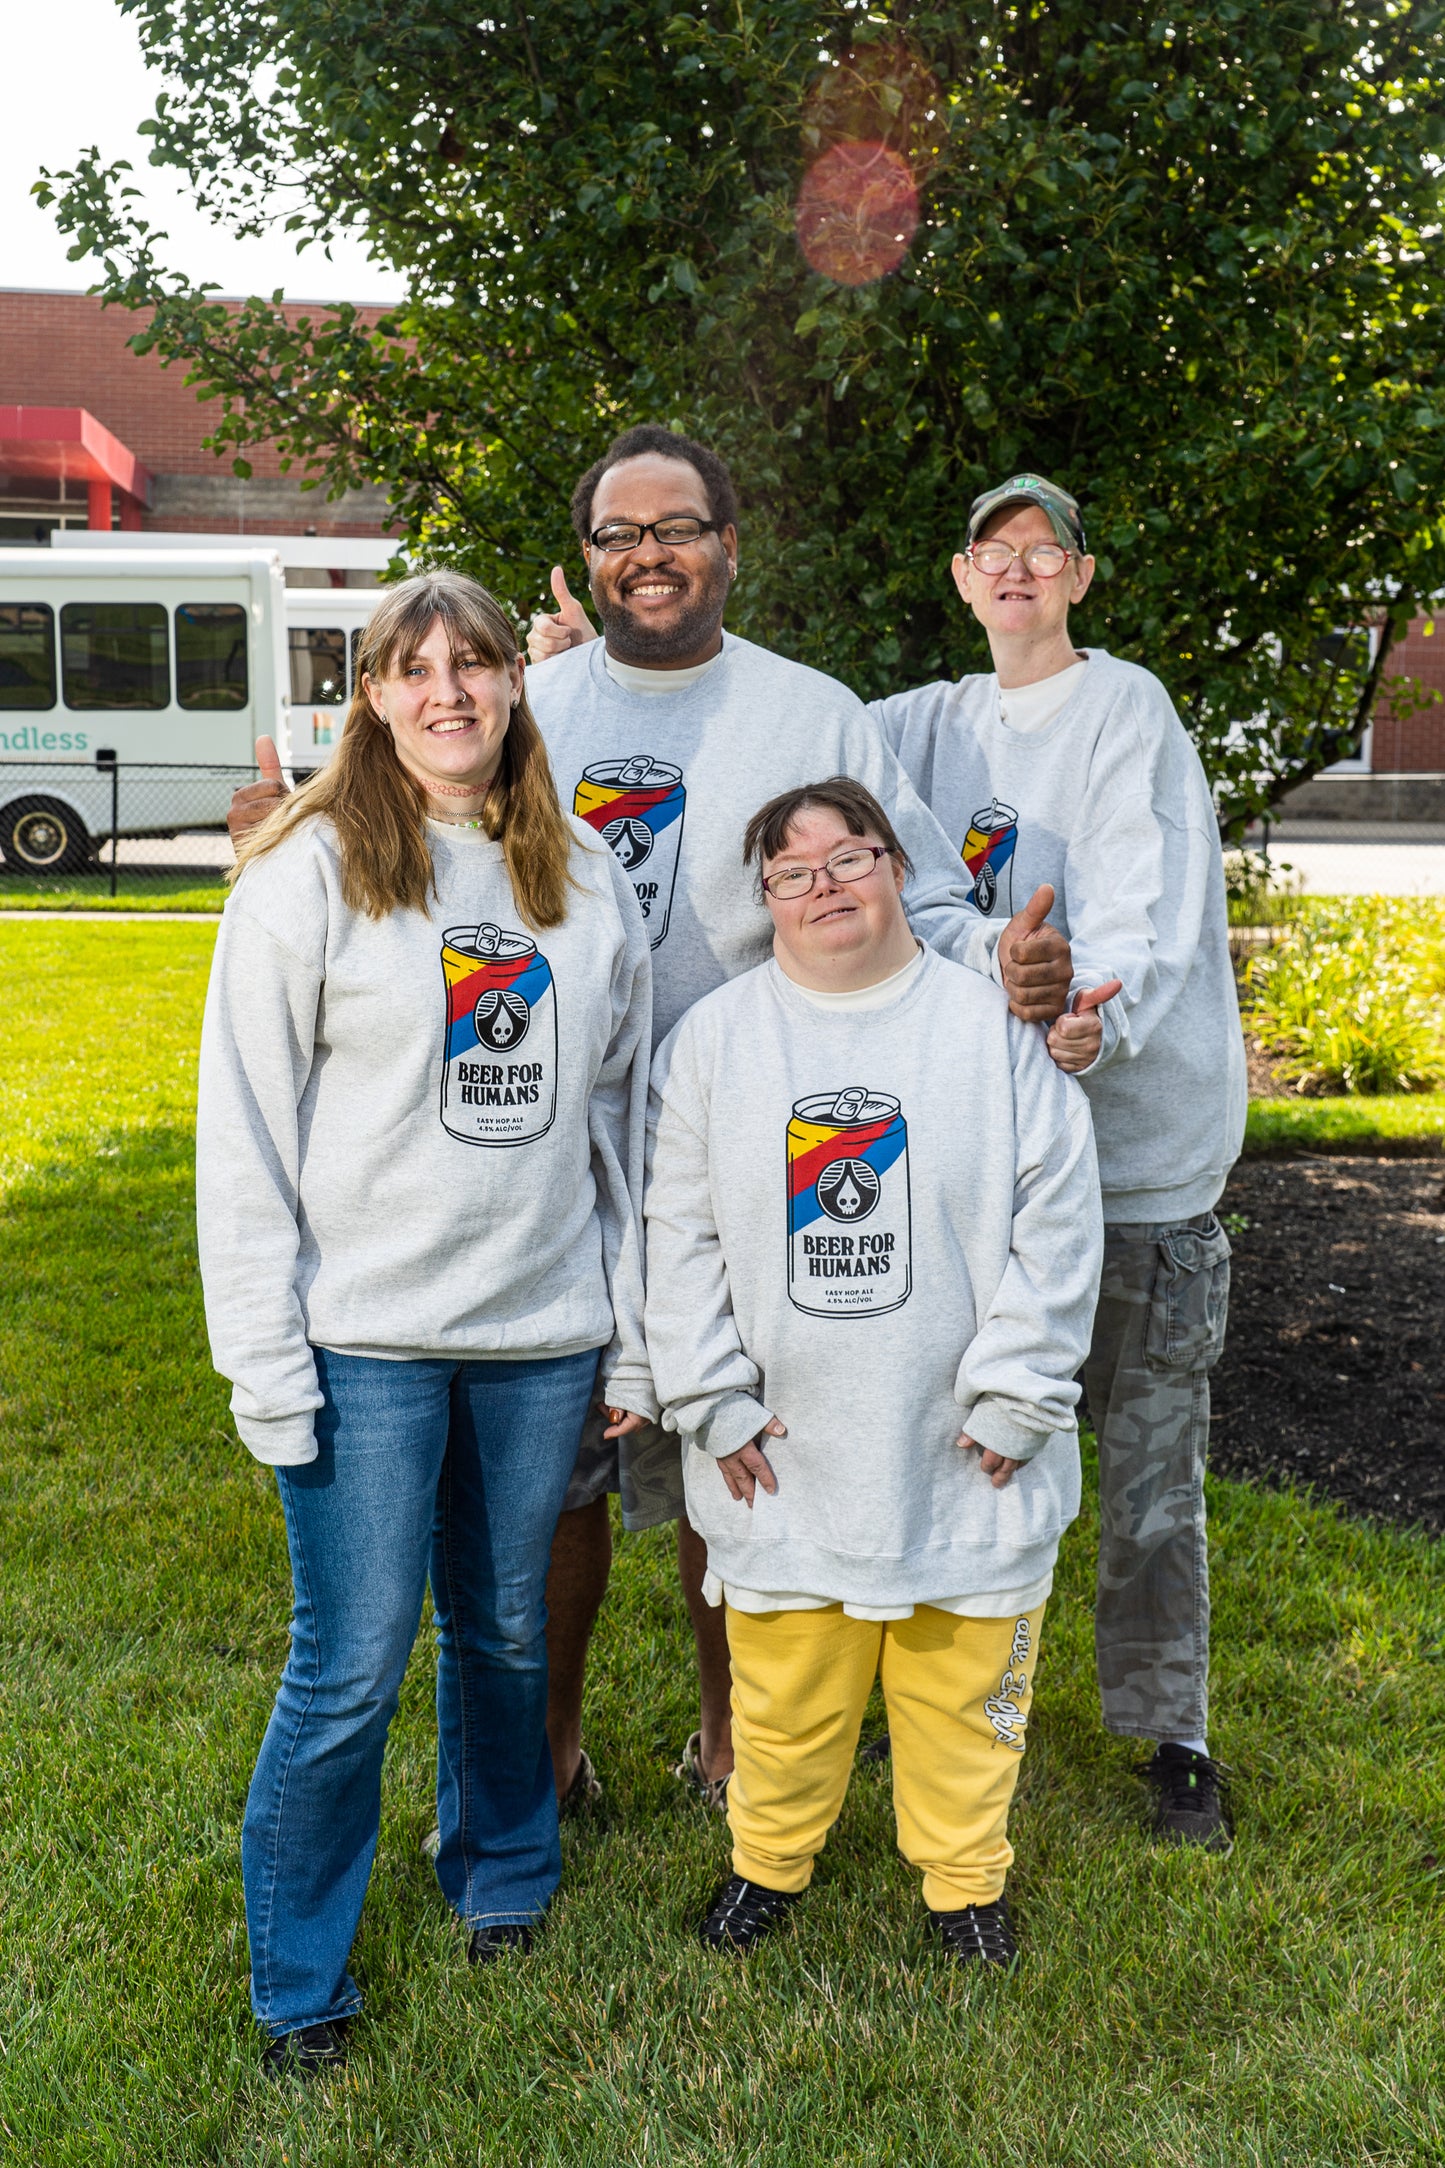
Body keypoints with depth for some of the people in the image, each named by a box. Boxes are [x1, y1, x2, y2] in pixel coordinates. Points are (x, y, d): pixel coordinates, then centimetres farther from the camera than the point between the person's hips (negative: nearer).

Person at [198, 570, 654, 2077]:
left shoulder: (584, 875, 7)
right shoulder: (309, 870, -5)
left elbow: (619, 1117, 10)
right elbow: (245, 1130, -6)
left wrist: (634, 1333, 8)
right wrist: (263, 1361, -10)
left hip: (543, 1334, 4)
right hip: (366, 1340, -3)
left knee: (505, 1630, 18)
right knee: (349, 1669, 3)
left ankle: (500, 1874, 43)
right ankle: (300, 1982, 24)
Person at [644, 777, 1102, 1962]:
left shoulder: (996, 1026, -4)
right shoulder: (713, 1038, 1)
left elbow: (1055, 1229, -4)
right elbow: (681, 1235, 2)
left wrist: (1014, 1399, -7)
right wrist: (713, 1403, -3)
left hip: (960, 1451, 0)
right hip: (783, 1455, 1)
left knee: (963, 1683, 14)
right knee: (786, 1684, 14)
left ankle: (965, 1876, 37)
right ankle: (770, 1857, 39)